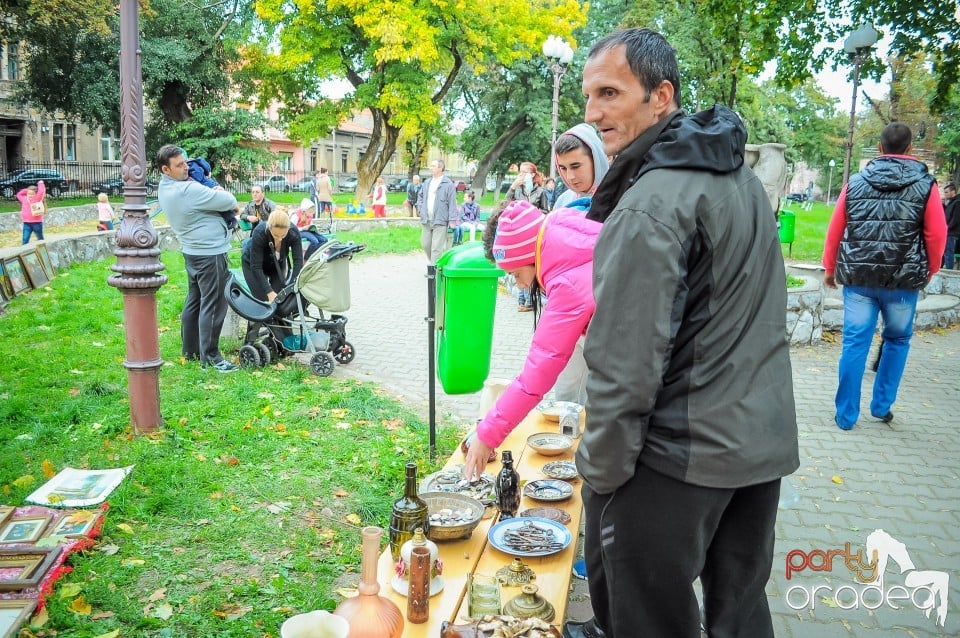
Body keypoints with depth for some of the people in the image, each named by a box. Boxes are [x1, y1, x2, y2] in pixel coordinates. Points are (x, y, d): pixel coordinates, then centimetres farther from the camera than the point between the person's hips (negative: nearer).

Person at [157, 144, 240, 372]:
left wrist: (214, 192, 2)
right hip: (210, 253, -10)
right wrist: (234, 203, 2)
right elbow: (227, 201, -19)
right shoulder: (188, 190, -23)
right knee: (213, 306, -5)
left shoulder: (164, 187, 6)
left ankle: (189, 350, 27)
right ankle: (210, 358, -2)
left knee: (194, 302, 18)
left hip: (191, 251, 10)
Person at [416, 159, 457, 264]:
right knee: (425, 244, 14)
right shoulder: (427, 183, 13)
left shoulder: (448, 184, -7)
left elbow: (452, 203, -9)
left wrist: (452, 220, -13)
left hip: (440, 221, -7)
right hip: (426, 220, 7)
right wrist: (420, 207, 13)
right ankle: (431, 262, 35)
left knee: (437, 247, -6)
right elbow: (420, 196, 29)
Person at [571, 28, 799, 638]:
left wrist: (600, 474, -12)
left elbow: (625, 365, -22)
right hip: (766, 439, 9)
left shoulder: (649, 205, -20)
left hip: (682, 454, -9)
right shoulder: (743, 176, 8)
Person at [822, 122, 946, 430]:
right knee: (897, 339, 20)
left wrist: (830, 269, 15)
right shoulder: (925, 184, -1)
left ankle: (846, 414, 10)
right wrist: (929, 271, 14)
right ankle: (882, 405, 23)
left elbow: (834, 230, 4)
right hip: (903, 280, -1)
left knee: (855, 343, 5)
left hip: (857, 277, 1)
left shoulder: (856, 182, 3)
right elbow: (937, 235, -3)